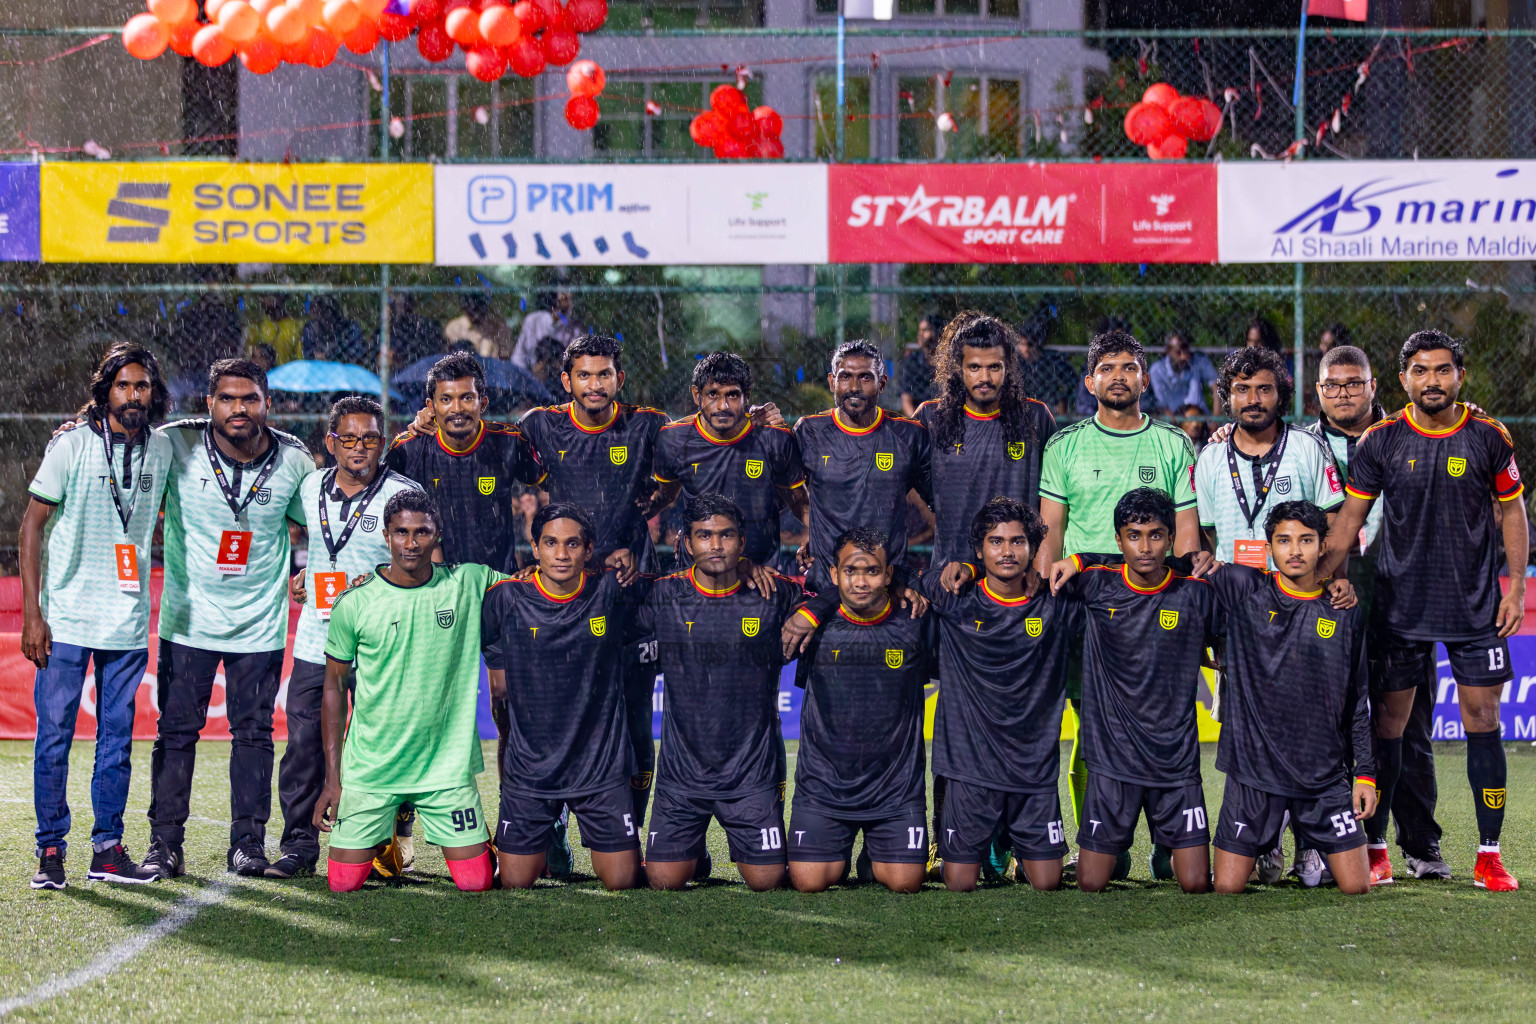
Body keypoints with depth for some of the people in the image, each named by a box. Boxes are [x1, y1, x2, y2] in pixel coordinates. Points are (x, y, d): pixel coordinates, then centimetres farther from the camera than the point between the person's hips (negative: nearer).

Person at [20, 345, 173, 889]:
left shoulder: (162, 449, 5)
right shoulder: (71, 446, -7)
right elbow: (32, 528, -5)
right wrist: (32, 613, -10)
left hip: (128, 622, 4)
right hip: (66, 618, -4)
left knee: (118, 737, 6)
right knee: (54, 733, -2)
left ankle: (107, 848, 13)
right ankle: (51, 849, 6)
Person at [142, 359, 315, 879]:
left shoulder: (294, 460, -5)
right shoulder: (176, 445, -10)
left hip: (259, 623, 1)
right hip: (187, 619, -1)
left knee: (253, 733, 6)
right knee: (176, 730, 2)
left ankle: (248, 842, 15)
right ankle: (165, 842, 10)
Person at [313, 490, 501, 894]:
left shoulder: (469, 584, -4)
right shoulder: (354, 603, -6)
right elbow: (335, 686, 2)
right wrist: (333, 778, -1)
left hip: (448, 765, 0)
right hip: (371, 766, 0)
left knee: (476, 883, -5)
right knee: (344, 882, -3)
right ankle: (383, 839, 30)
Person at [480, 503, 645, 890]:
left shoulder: (611, 594, -6)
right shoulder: (506, 599, -6)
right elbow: (499, 684, 5)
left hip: (603, 767, 0)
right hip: (529, 768, 0)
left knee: (622, 881, 1)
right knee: (515, 884, 3)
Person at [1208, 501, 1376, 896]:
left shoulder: (1344, 613, 6)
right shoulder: (1243, 589, 0)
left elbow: (1360, 701, 10)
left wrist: (1365, 773, 6)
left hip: (1325, 776, 1)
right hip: (1253, 773, -1)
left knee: (1357, 887, -4)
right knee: (1227, 889, -4)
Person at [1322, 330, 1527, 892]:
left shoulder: (1489, 438, 0)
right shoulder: (1380, 441, -1)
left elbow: (1512, 512, 8)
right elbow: (1350, 518, 3)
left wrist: (1515, 587, 0)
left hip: (1475, 606, 0)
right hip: (1399, 606, 0)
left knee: (1482, 719, -2)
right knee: (1388, 721, 3)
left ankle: (1489, 854, 4)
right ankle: (1374, 850, 11)